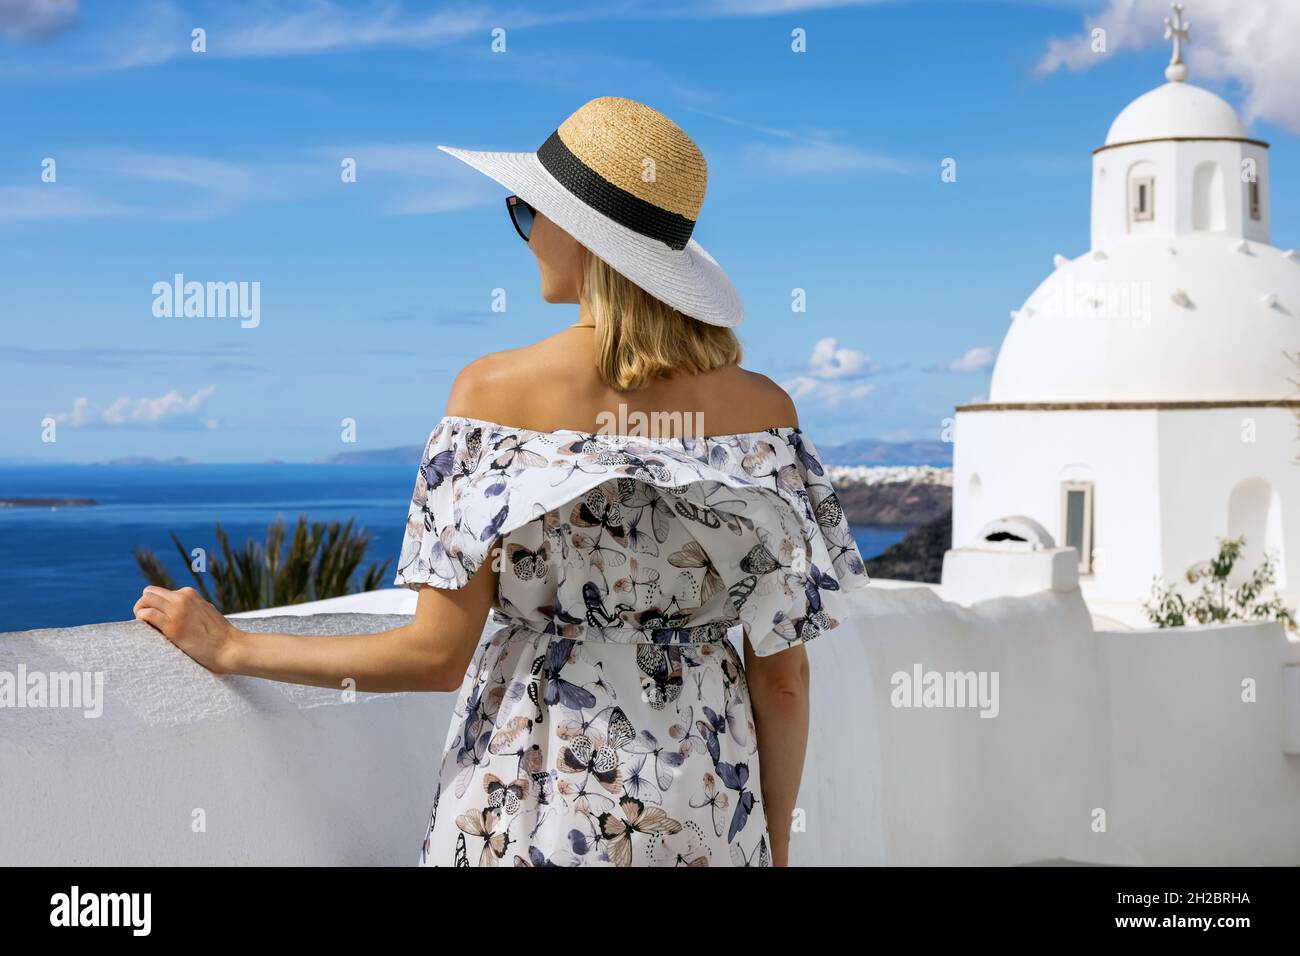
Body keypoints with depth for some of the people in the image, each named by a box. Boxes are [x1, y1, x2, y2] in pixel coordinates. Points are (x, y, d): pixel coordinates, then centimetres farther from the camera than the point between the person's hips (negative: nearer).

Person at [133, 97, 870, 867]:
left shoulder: (496, 391, -13)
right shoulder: (762, 410, -8)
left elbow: (438, 654, -13)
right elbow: (783, 674, -5)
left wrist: (231, 648, -1)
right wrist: (775, 844, 9)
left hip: (533, 800, -2)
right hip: (707, 811, 2)